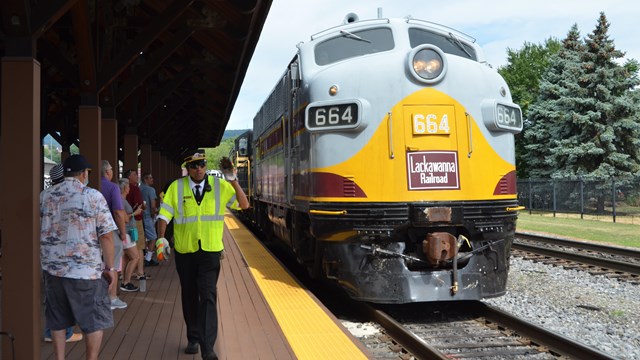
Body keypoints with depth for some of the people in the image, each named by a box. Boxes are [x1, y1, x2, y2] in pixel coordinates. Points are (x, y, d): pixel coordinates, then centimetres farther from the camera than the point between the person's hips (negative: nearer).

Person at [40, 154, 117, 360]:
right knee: (94, 320, 8)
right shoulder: (93, 197, -9)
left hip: (52, 268, 5)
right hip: (86, 270, -5)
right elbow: (106, 236, -11)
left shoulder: (44, 196, 6)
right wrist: (110, 267, -4)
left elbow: (36, 232, 15)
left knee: (57, 320, 17)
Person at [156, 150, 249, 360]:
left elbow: (244, 205, -3)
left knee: (208, 296, -9)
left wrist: (233, 181, -17)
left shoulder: (220, 186, -1)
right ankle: (193, 339, 31)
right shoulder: (176, 187, -1)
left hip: (210, 250, -2)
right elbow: (164, 214, -1)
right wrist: (161, 238, -16)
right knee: (189, 296, 14)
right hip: (184, 250, 2)